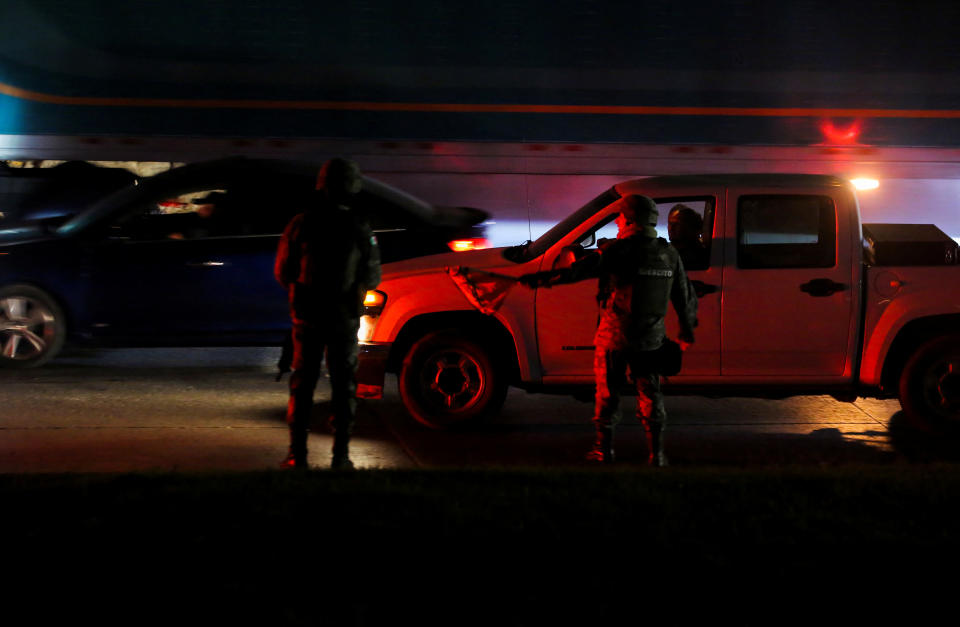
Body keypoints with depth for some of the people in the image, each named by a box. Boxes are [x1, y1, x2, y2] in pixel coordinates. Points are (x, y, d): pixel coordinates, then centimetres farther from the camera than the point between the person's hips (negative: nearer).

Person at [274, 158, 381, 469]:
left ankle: (297, 454, 7)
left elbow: (282, 271, 0)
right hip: (344, 316, -1)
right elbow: (371, 278, 1)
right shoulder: (360, 230, -9)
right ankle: (341, 455, 6)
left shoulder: (301, 224, -8)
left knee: (302, 384, 10)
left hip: (306, 315, 1)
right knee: (343, 385, 9)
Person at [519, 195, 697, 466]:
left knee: (608, 392, 8)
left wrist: (539, 278, -20)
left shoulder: (620, 250, -15)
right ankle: (656, 453, 10)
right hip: (650, 338, 4)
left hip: (615, 335, -4)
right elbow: (686, 296, 11)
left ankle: (604, 449, 14)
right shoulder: (668, 253, 3)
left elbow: (578, 270, -22)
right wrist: (687, 331, 24)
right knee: (649, 393, 12)